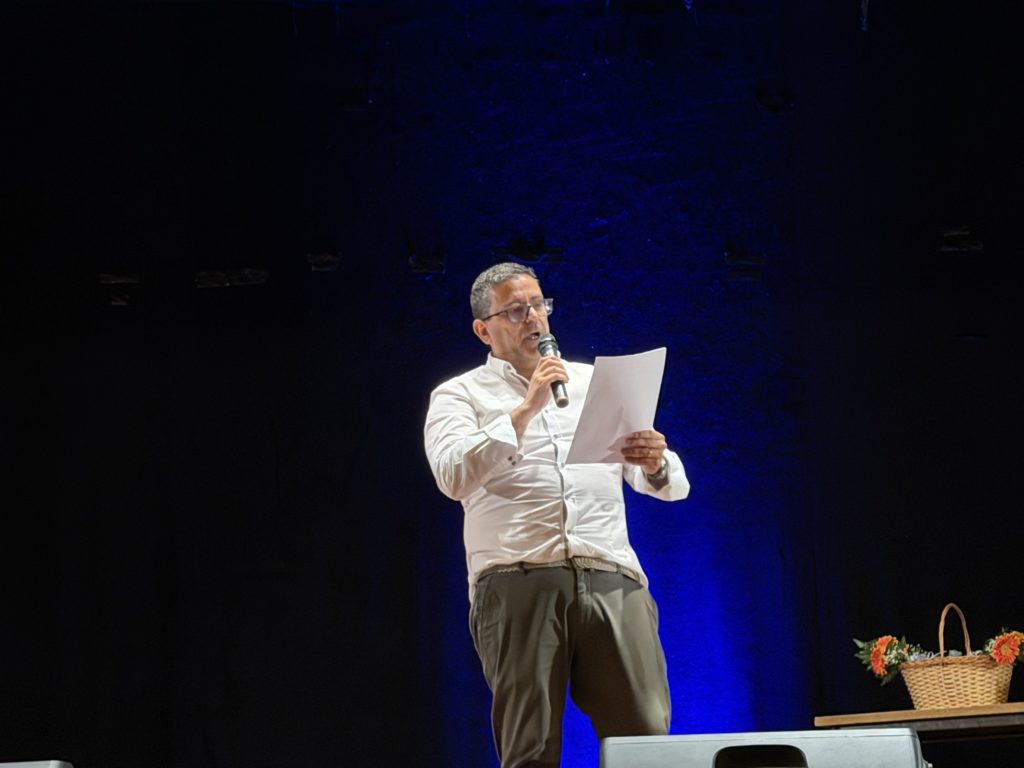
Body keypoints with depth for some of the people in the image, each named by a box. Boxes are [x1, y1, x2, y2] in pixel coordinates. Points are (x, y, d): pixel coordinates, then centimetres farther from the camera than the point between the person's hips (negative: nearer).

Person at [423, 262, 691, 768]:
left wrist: (655, 464, -5)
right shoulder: (459, 395, 13)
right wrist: (525, 409, -11)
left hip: (612, 579, 3)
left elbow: (672, 484, 19)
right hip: (517, 584, -2)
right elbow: (454, 476, -8)